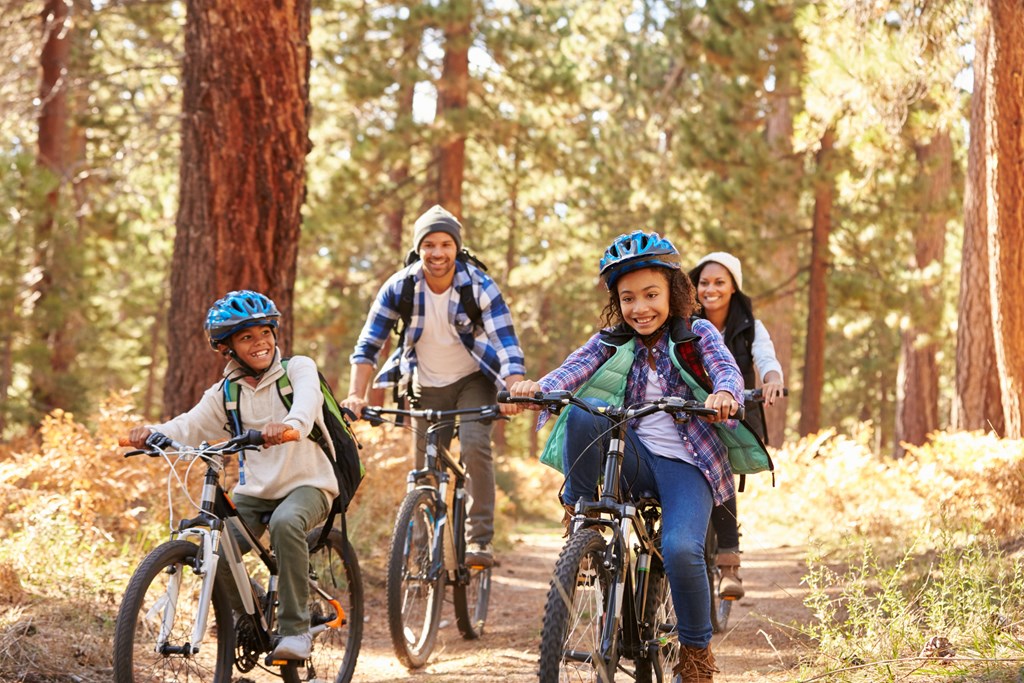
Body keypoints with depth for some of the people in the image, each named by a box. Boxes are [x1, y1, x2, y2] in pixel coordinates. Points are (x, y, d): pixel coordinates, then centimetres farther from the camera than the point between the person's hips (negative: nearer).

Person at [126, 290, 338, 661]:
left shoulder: (298, 369, -5)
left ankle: (295, 629, -24)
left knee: (286, 523, -37)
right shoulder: (226, 393, 6)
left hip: (306, 485, -4)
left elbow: (306, 401, -28)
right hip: (254, 491, 4)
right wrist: (152, 433, -29)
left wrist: (289, 424, -51)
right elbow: (189, 426, -6)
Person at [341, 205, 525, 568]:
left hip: (473, 380, -2)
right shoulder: (399, 287, -16)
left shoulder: (479, 286, -21)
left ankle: (480, 539, -19)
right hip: (426, 385, 2)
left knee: (475, 446, -25)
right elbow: (369, 342, -15)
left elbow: (505, 341, -28)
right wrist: (356, 395, -29)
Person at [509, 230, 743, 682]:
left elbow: (727, 369, -17)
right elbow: (575, 368, -13)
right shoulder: (612, 341, 6)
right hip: (634, 455, 2)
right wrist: (537, 387, -36)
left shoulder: (697, 335, 1)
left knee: (680, 549, -28)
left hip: (685, 463, -2)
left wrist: (725, 394, -43)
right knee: (580, 417, -28)